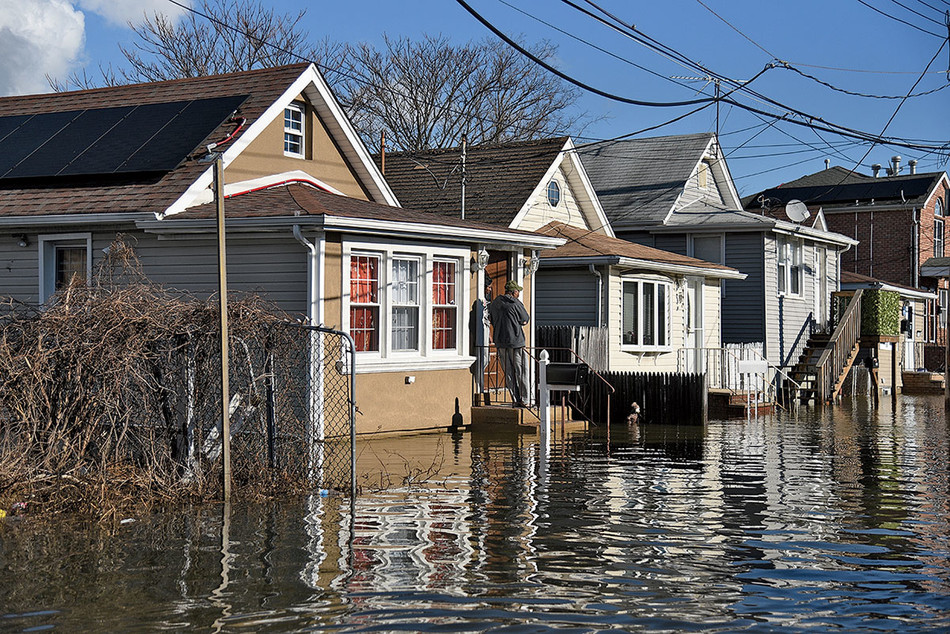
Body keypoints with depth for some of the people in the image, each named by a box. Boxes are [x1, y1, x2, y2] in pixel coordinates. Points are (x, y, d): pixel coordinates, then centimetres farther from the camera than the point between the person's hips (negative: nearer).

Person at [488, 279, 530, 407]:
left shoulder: (494, 303, 9)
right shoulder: (516, 303, -9)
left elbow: (491, 320, 17)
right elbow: (525, 320, 1)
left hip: (500, 342, 5)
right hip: (516, 341, -5)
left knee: (508, 373, 8)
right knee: (520, 371, 1)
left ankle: (515, 399, 8)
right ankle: (522, 399, 0)